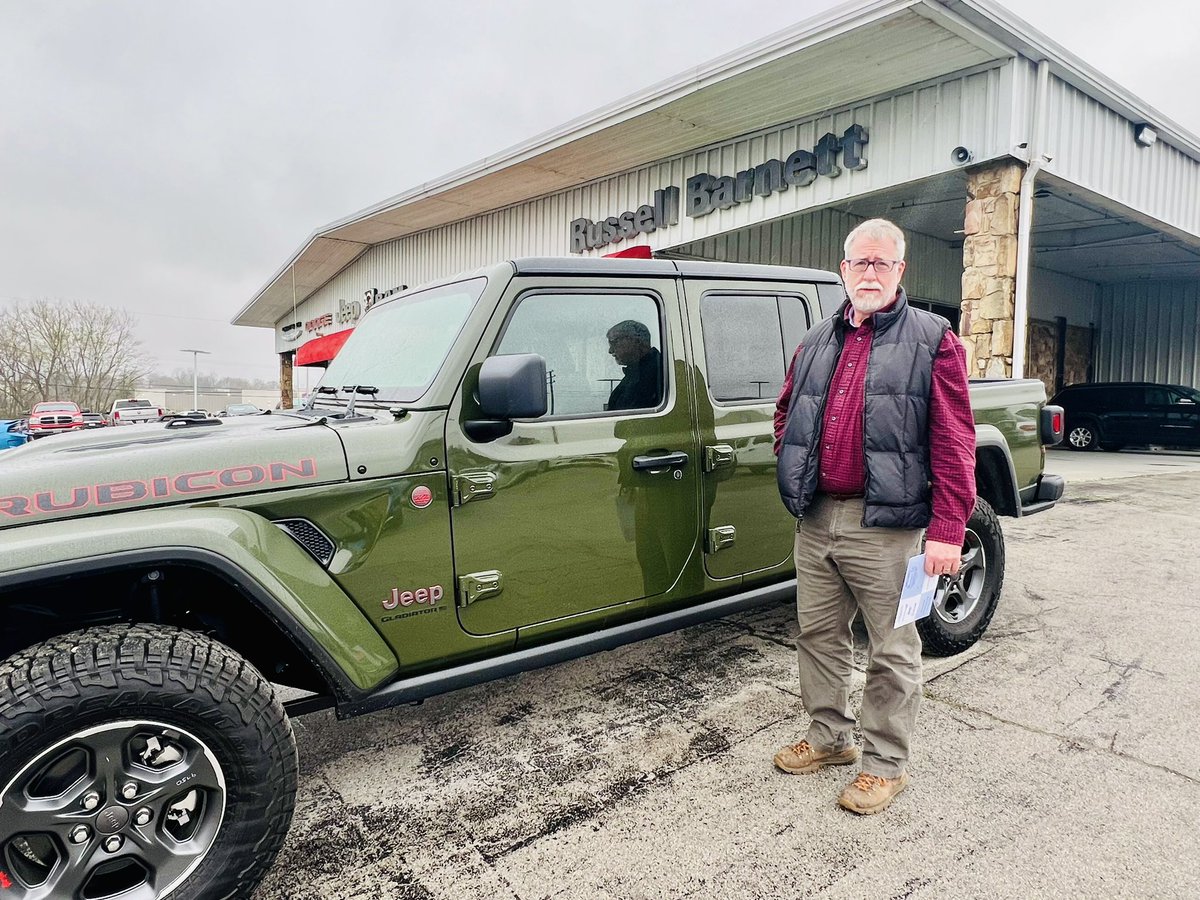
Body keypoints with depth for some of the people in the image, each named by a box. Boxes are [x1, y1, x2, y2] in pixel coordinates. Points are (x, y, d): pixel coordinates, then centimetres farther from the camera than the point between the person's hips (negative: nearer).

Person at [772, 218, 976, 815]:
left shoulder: (932, 341, -3)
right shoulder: (816, 343, 13)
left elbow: (954, 442, -9)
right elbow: (785, 413, 26)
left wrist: (948, 530, -15)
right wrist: (794, 467, 12)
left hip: (884, 526, -5)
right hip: (816, 520, 6)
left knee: (892, 650, 7)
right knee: (819, 636, 16)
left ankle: (885, 763, 23)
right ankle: (828, 737, 34)